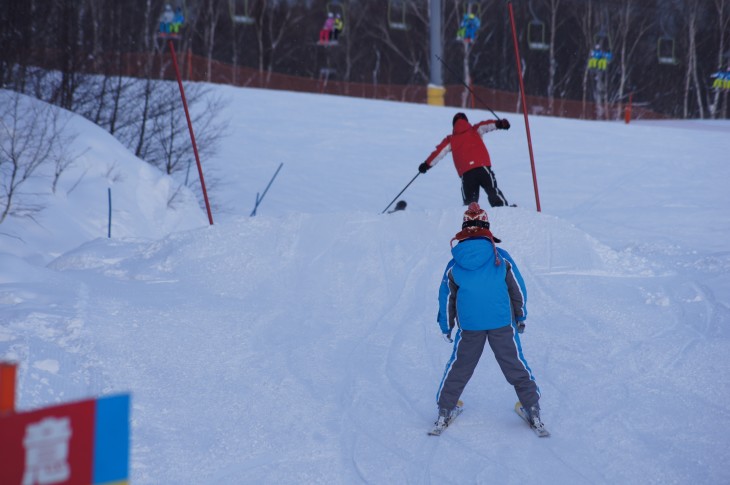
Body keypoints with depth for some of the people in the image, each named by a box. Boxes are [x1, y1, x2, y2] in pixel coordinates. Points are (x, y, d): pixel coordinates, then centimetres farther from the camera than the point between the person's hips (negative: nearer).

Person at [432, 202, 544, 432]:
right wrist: (521, 317, 15)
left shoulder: (454, 264, -2)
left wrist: (446, 326, 18)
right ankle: (532, 410, 12)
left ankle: (444, 410, 19)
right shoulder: (501, 257, -6)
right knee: (515, 365, 10)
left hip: (469, 326, 1)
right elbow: (518, 289, 1)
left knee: (459, 367, 15)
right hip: (502, 324, -1)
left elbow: (446, 297, 6)